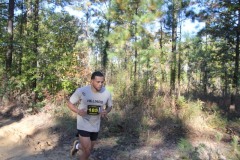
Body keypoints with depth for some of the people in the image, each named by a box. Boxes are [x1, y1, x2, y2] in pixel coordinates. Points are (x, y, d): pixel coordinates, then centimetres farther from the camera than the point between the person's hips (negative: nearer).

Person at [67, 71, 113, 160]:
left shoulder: (107, 93, -13)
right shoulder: (81, 91, -21)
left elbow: (109, 106, 5)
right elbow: (70, 103, -8)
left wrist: (106, 112, -18)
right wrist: (78, 111, -28)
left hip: (95, 126, 4)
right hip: (84, 124, -4)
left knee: (89, 150, 20)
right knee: (87, 151, -8)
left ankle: (77, 146, 51)